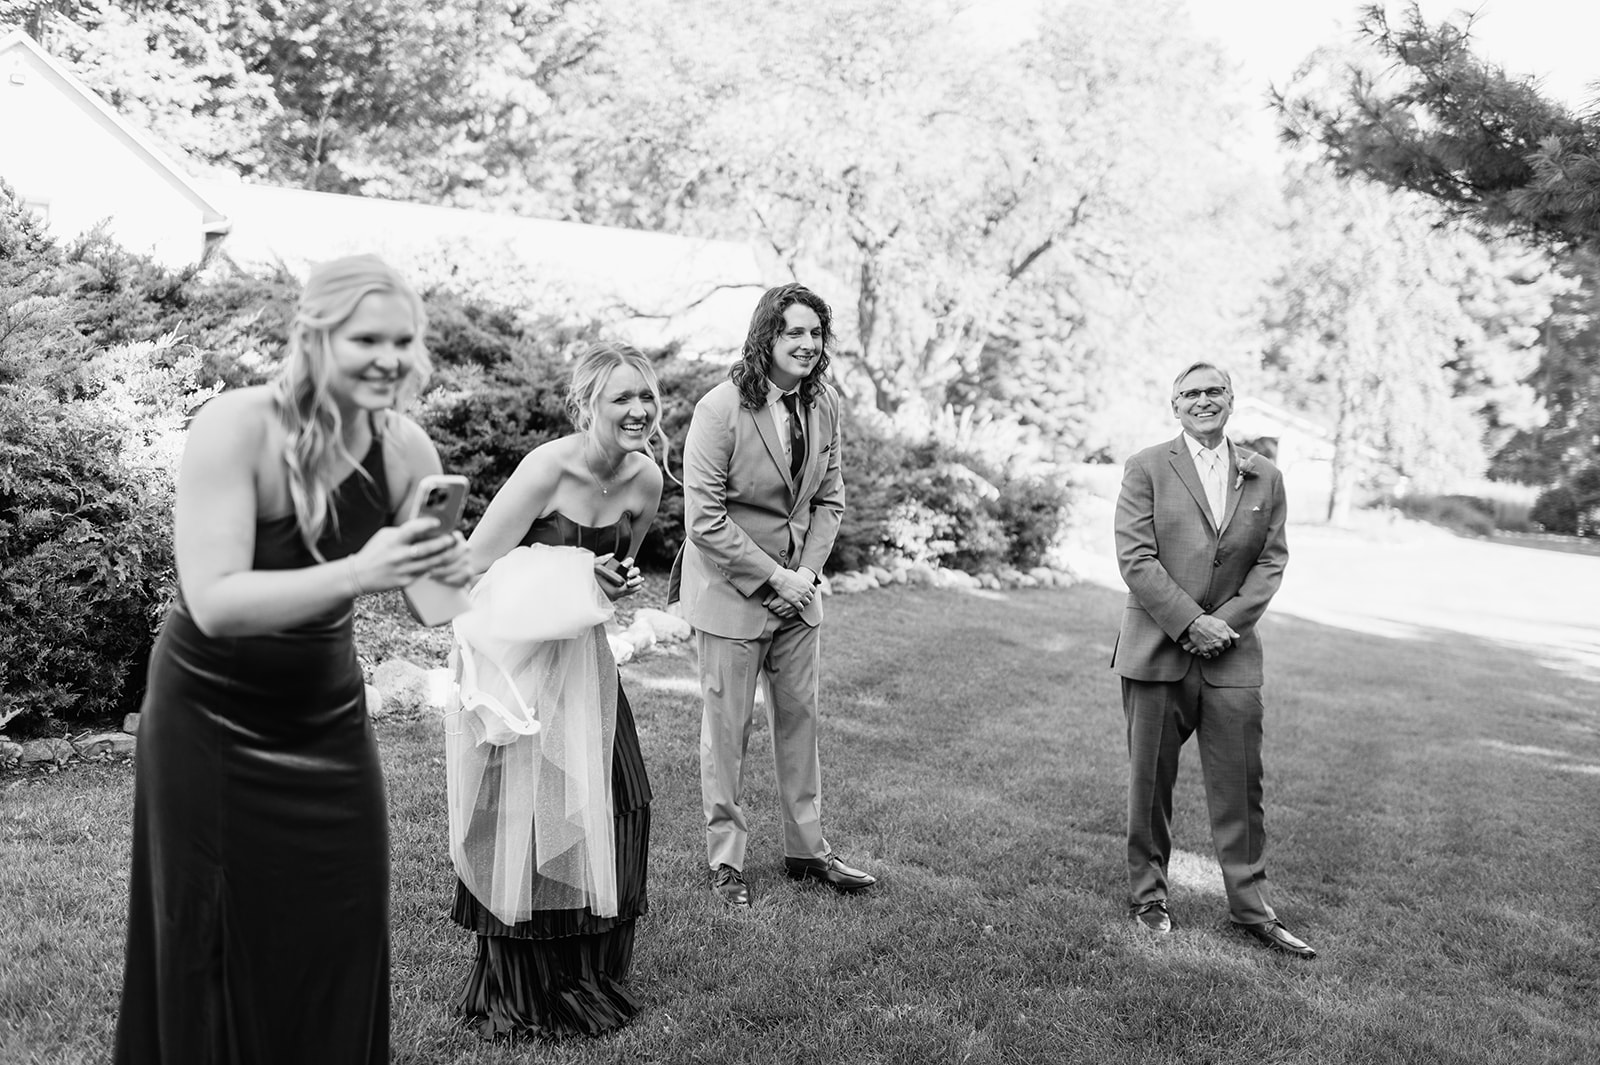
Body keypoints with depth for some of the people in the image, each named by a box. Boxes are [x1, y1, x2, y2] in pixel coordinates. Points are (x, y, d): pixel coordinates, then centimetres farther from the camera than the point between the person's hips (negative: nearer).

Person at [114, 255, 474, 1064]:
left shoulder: (406, 449, -9)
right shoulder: (237, 428, -22)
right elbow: (214, 603, -29)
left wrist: (448, 573, -20)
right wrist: (356, 574, -40)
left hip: (328, 716, 4)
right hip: (210, 722, -4)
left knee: (342, 943, 8)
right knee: (219, 947, 6)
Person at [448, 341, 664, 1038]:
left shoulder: (646, 481, -3)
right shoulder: (547, 469, -22)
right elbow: (476, 569, -20)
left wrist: (618, 583, -7)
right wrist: (573, 571, -23)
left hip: (585, 653, 6)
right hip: (518, 655, -6)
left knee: (619, 805, 5)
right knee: (531, 814, -1)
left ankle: (594, 975, 25)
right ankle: (520, 995, 18)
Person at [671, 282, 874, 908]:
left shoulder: (824, 405, 1)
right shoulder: (720, 410, -18)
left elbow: (829, 497, 8)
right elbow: (704, 518, -19)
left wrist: (807, 571, -5)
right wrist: (771, 578, -17)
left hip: (797, 587, 6)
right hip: (730, 592, -6)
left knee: (800, 716, 14)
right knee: (727, 728, 4)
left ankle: (806, 849, 28)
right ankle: (726, 858, 20)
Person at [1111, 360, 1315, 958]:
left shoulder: (1265, 478, 11)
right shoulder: (1147, 469, -1)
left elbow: (1272, 559, 7)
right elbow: (1135, 557, -8)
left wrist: (1227, 620, -8)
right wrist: (1190, 622, -14)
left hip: (1232, 653, 3)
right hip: (1156, 651, -2)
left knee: (1240, 786, 5)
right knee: (1150, 782, 6)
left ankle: (1251, 906, 16)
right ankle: (1147, 897, 21)